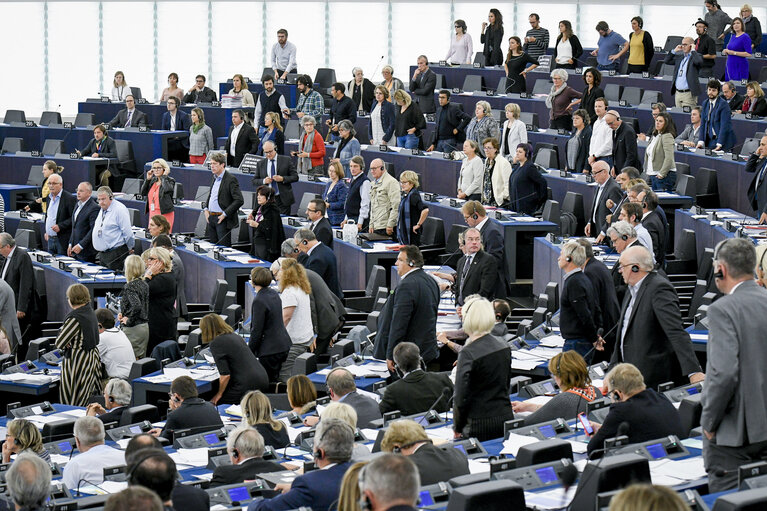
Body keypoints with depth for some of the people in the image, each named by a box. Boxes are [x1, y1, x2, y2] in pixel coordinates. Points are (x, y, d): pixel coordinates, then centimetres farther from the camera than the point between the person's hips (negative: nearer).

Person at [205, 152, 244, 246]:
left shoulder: (231, 179, -13)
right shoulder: (215, 178, 13)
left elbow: (239, 200, -18)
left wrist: (225, 214, -18)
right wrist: (206, 209, 12)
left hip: (222, 220, -8)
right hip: (211, 218, 8)